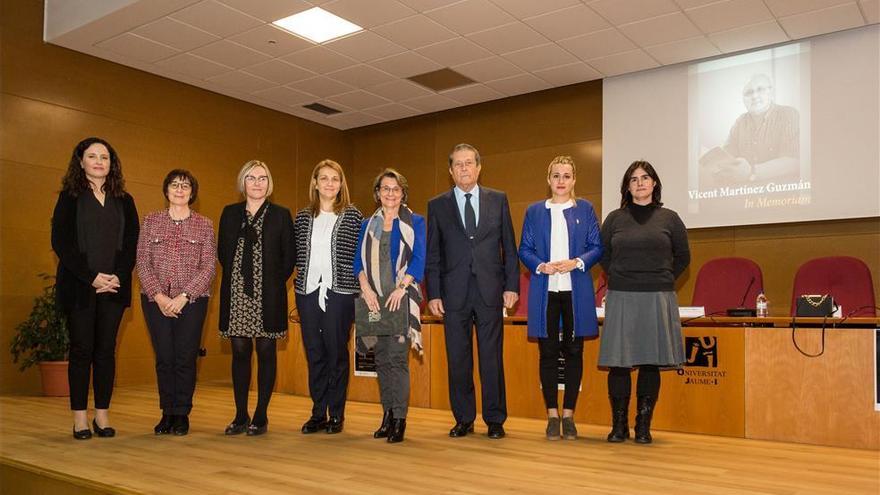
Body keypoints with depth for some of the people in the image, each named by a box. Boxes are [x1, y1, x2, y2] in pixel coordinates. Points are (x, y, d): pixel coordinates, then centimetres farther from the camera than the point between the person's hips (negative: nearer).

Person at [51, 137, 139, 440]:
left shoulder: (124, 201, 12)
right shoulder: (70, 197, 4)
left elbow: (132, 244, 7)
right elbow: (60, 242, -4)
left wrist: (117, 276, -9)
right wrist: (91, 277, -13)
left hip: (114, 287, 2)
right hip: (78, 286, -2)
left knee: (106, 350, 4)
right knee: (82, 350, 1)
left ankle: (102, 415, 11)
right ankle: (80, 418, 8)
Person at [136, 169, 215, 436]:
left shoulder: (204, 225, 5)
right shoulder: (151, 221, 9)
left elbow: (209, 266, -2)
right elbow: (142, 262, 3)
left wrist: (183, 297, -11)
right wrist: (159, 295, -9)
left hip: (191, 301, -1)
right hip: (156, 300, 1)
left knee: (185, 358, -1)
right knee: (164, 357, 3)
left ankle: (182, 414, 12)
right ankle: (167, 413, 15)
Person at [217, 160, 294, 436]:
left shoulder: (281, 215, 4)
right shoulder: (230, 213, 11)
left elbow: (289, 256, 3)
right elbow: (222, 251, 15)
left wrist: (276, 281, -1)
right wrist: (236, 275, 8)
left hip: (268, 296, -2)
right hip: (236, 294, 2)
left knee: (266, 353, 2)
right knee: (240, 352, 5)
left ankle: (261, 417, 10)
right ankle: (241, 416, 14)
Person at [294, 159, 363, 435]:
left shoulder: (352, 216, 2)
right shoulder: (303, 217, 11)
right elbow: (296, 254, 15)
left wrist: (358, 288, -4)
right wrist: (303, 275, 4)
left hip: (340, 292, -3)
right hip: (308, 291, 3)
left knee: (337, 353, 2)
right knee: (314, 353, 8)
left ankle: (336, 415, 13)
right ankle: (318, 414, 18)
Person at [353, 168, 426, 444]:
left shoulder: (415, 222, 6)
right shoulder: (368, 225, 16)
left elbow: (419, 259, -3)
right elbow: (359, 261, 9)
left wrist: (401, 288, -14)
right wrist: (366, 288, -8)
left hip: (402, 297, -4)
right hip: (374, 298, 4)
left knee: (397, 356, -10)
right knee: (382, 358, 7)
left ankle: (399, 419, -6)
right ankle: (387, 415, 15)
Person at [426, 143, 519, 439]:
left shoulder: (498, 200, 9)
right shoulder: (437, 205, 8)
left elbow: (509, 246, 8)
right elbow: (432, 255, 6)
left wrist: (511, 285, 0)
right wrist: (433, 294, -1)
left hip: (490, 291, 0)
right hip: (454, 293, 1)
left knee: (492, 358, 4)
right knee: (458, 359, 6)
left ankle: (495, 420, 15)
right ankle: (463, 419, 18)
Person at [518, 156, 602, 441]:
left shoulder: (585, 209, 9)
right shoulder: (534, 212, 10)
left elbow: (597, 247, 4)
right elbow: (524, 249, 8)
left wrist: (577, 262, -13)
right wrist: (541, 266, -11)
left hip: (576, 291, 0)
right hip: (545, 291, 0)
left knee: (574, 352, 3)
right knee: (548, 353, 2)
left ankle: (568, 414, 13)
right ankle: (552, 415, 11)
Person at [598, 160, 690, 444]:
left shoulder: (669, 218, 7)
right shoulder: (615, 219, 7)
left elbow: (682, 256, 14)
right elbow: (604, 255, 15)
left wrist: (663, 280, 8)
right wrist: (620, 279, 8)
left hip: (657, 299, 0)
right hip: (621, 299, 0)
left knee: (651, 363, 3)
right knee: (619, 362, -1)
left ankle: (643, 427, 13)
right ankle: (619, 426, 11)